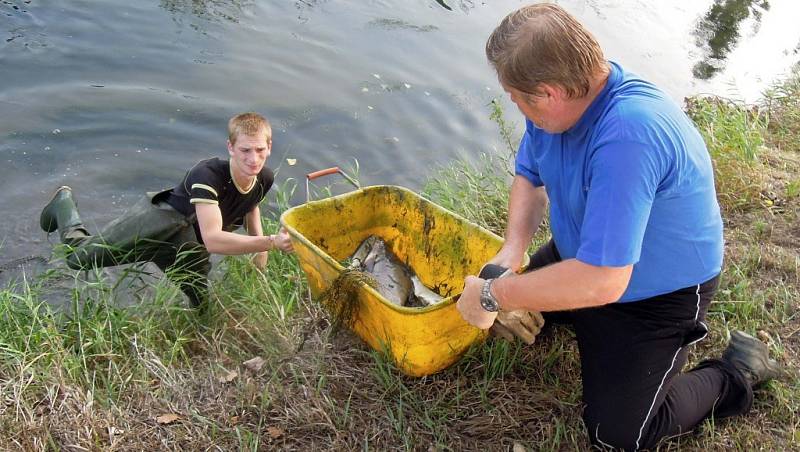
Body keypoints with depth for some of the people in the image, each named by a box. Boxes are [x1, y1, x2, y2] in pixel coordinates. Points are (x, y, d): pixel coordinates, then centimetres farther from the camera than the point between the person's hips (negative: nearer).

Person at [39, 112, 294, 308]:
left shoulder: (265, 178, -13)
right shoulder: (207, 175, -36)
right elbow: (213, 239, -47)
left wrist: (259, 249, 2)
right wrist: (270, 242, -55)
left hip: (188, 246, 6)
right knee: (79, 256, 12)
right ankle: (64, 203, 42)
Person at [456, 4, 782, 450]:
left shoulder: (628, 135, -42)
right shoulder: (565, 93, -15)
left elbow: (600, 281, -43)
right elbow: (530, 177, 0)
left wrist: (493, 295, -32)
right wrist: (512, 251, -17)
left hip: (661, 292, -8)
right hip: (588, 257, 8)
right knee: (517, 309, 20)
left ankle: (737, 373, 16)